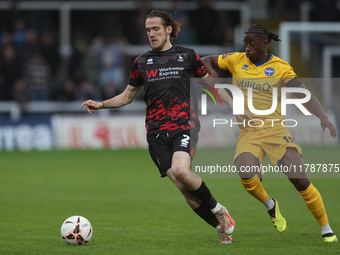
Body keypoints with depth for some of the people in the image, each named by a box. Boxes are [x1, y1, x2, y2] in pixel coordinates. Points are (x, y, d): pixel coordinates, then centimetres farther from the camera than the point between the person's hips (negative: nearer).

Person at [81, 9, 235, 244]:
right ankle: (221, 227, 9)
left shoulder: (187, 56, 6)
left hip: (184, 126, -3)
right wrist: (100, 105, 7)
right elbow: (127, 96, 21)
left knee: (180, 171, -29)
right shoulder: (142, 62, 12)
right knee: (183, 187, -7)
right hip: (157, 133, 3)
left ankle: (217, 209, -4)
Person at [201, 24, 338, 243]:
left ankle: (326, 229, 7)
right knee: (246, 175, -26)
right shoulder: (236, 60, 5)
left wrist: (323, 118, -27)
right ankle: (270, 205, 7)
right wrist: (211, 72, -7)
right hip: (248, 133, 2)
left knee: (300, 180, -10)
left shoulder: (280, 68, -4)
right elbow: (205, 61, 17)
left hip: (275, 130, -2)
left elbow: (304, 94, -12)